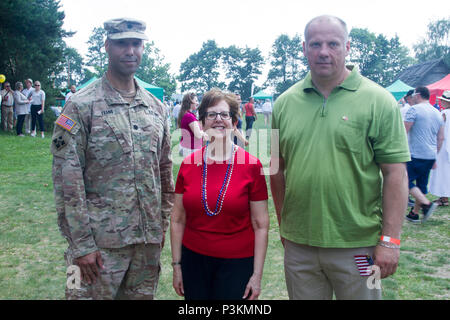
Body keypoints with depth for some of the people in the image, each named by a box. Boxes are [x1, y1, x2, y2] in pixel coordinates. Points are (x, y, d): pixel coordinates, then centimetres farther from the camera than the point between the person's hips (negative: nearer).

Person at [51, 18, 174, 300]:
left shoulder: (157, 108, 9)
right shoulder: (81, 106, -7)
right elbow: (67, 181, -10)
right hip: (101, 242, -5)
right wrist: (81, 244, -13)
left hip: (149, 240, 5)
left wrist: (163, 225, 13)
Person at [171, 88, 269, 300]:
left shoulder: (251, 165, -6)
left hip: (237, 263, -2)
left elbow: (261, 225, -5)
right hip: (193, 259, 3)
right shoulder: (189, 164, 1)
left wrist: (257, 275, -7)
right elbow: (178, 220, 6)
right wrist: (176, 266, 4)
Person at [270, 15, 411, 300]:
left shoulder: (379, 101, -6)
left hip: (357, 244, -3)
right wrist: (283, 225, 11)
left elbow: (395, 173, -8)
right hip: (298, 243, 3)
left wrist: (390, 240, -11)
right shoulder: (285, 103, 4)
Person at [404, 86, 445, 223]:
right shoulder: (438, 113, 15)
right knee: (422, 184, 13)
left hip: (416, 154, -8)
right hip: (431, 156, 8)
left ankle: (427, 204, -17)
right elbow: (441, 138, 18)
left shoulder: (414, 109, -8)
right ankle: (414, 213, 19)